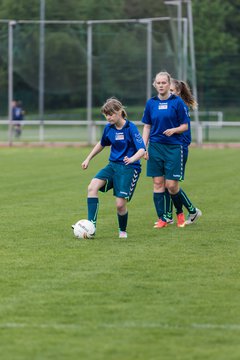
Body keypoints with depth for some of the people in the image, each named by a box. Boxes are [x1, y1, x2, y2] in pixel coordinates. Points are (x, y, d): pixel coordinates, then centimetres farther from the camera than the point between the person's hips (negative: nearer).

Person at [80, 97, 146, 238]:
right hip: (113, 165, 6)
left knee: (120, 204, -10)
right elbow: (102, 144, 26)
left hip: (129, 168, -6)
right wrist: (88, 159, 26)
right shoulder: (108, 128, 5)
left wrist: (132, 159, -39)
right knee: (92, 187, -18)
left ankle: (123, 231, 19)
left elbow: (142, 150, -20)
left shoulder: (130, 128, -14)